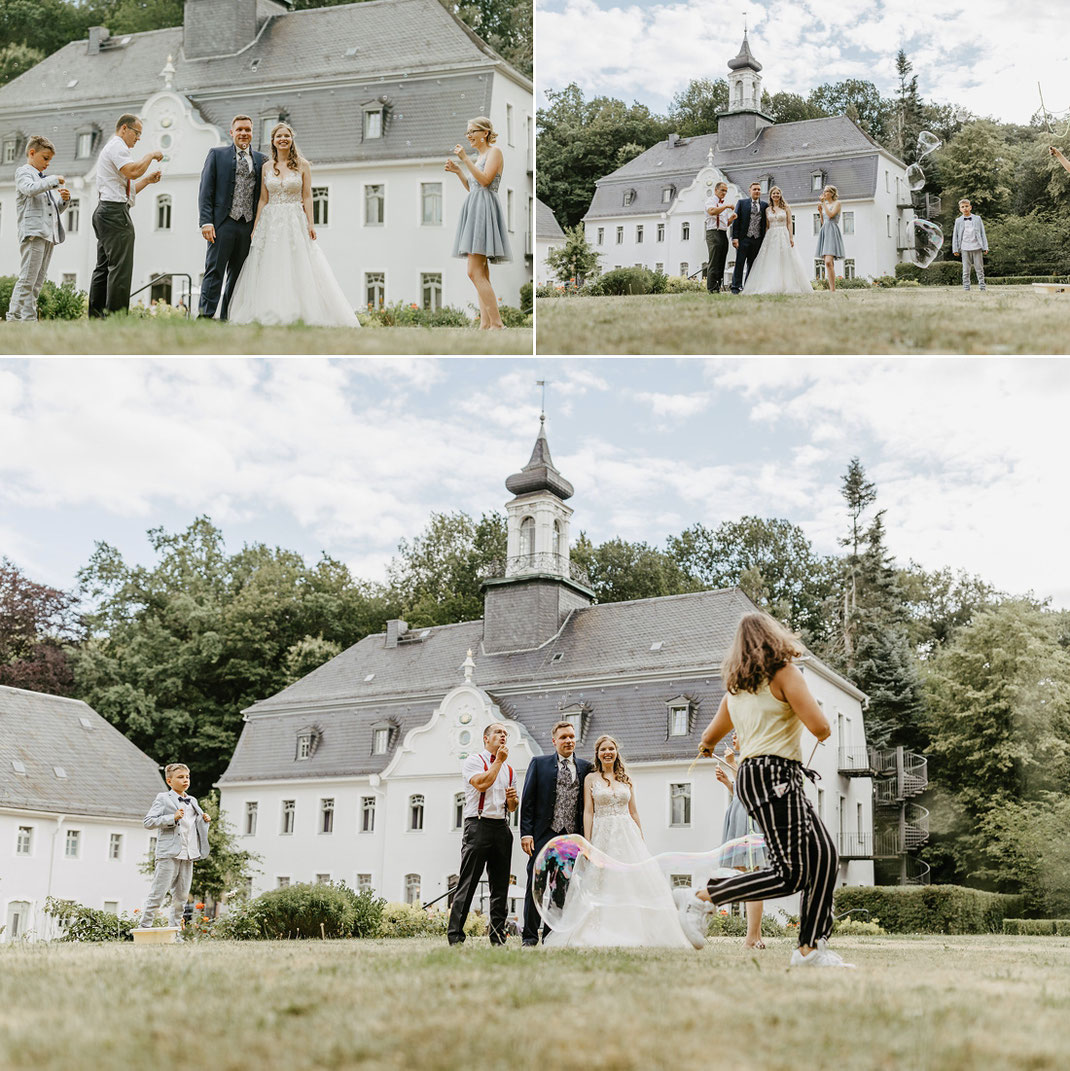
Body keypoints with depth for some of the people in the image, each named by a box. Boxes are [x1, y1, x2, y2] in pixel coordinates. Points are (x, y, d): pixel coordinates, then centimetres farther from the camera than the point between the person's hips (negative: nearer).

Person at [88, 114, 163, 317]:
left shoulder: (113, 148, 28)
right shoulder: (117, 146, -5)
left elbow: (126, 191, 29)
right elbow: (132, 171, -22)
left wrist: (148, 180, 20)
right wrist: (150, 156, -8)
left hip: (105, 212, 11)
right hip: (115, 212, -11)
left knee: (104, 268, 7)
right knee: (120, 268, -13)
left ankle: (95, 316, 6)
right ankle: (116, 316, -17)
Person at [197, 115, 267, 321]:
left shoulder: (261, 160, 14)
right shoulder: (217, 154, 7)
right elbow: (205, 191, 1)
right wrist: (206, 222, -9)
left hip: (249, 226, 3)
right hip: (223, 224, -3)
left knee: (238, 275, 5)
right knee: (214, 272, -7)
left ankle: (227, 319, 9)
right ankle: (206, 315, -8)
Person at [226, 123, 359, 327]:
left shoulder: (302, 165, 3)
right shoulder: (267, 167, 10)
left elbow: (307, 197, 1)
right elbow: (263, 199, 10)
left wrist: (310, 224, -9)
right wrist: (255, 227, 4)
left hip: (295, 222, -2)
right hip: (270, 222, 2)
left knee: (299, 268, -7)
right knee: (270, 270, -3)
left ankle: (300, 313, -6)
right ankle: (272, 314, -1)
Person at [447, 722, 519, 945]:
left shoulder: (509, 770, 21)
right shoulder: (474, 761, 3)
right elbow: (481, 783, -16)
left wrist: (513, 798, 1)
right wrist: (498, 760, -6)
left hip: (502, 827, 6)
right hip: (479, 825, -6)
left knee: (500, 885, 4)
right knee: (467, 882, -9)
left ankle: (498, 937, 8)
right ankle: (455, 936, -10)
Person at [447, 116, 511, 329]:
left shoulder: (494, 151, -4)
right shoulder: (479, 156, 22)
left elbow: (485, 180, -16)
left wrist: (465, 160, -16)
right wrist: (457, 171, 12)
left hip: (485, 209, -10)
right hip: (474, 211, 10)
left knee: (474, 272, -18)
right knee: (481, 273, 5)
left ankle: (496, 323, -20)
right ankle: (485, 324, 3)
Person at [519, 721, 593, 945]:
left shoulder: (585, 767, 11)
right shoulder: (539, 763, 5)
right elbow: (527, 800, 2)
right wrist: (526, 833, -7)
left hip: (573, 836, 2)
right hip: (544, 835, -2)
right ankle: (530, 936, 4)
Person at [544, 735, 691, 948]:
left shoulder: (626, 780, 13)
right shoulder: (591, 779, 5)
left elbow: (634, 813, 14)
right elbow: (588, 812, -1)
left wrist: (641, 843, 9)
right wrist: (588, 843, -10)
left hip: (627, 835, 3)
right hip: (602, 835, -3)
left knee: (633, 881, -3)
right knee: (600, 883, -7)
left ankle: (634, 932, 0)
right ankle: (601, 934, -4)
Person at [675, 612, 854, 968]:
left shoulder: (735, 687, 19)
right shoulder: (784, 673, -4)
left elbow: (709, 737, 31)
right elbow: (820, 728, -13)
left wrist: (706, 746, 56)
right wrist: (824, 729, 12)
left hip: (754, 775, 9)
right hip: (773, 775, -9)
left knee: (823, 857, 4)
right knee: (791, 873, -13)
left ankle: (810, 948, -1)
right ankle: (701, 898, -9)